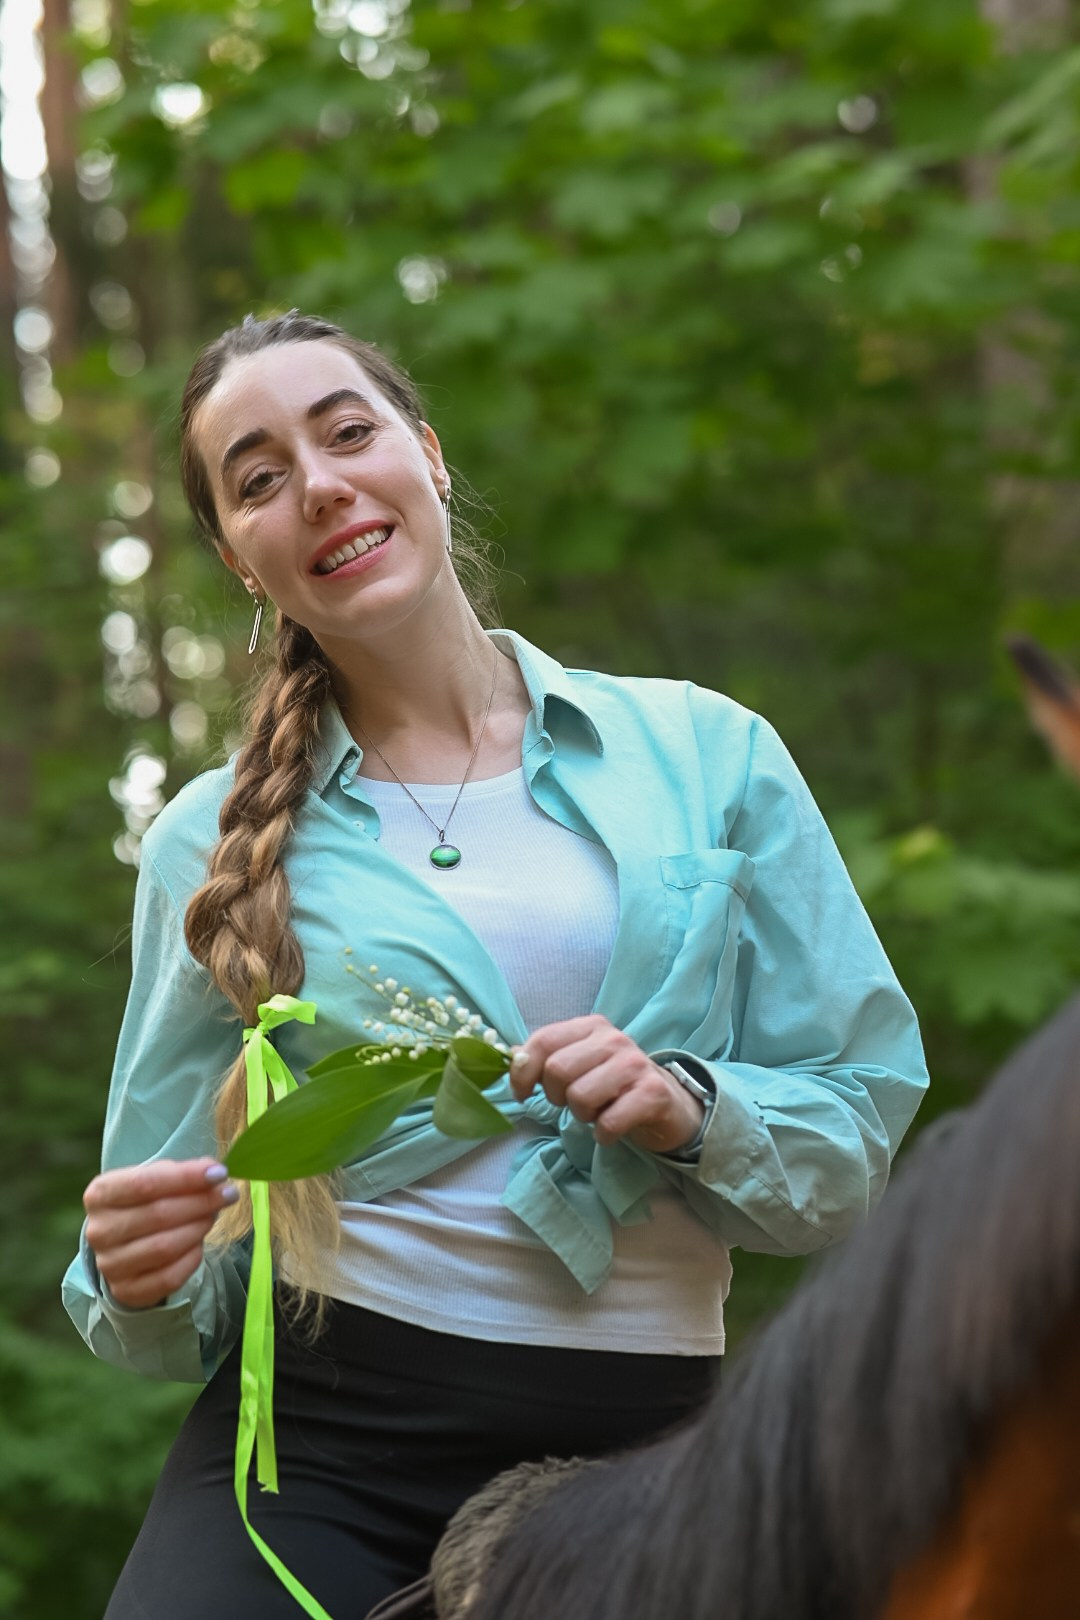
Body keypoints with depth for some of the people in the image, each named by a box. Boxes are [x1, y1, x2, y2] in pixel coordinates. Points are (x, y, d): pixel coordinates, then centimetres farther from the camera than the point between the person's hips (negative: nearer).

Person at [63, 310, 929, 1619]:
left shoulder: (704, 755, 6)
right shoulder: (209, 844, 7)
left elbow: (865, 1139, 6)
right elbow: (177, 1311, 10)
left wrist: (694, 1114, -14)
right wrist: (143, 1286, -13)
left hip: (631, 1445, 0)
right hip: (312, 1427, 1)